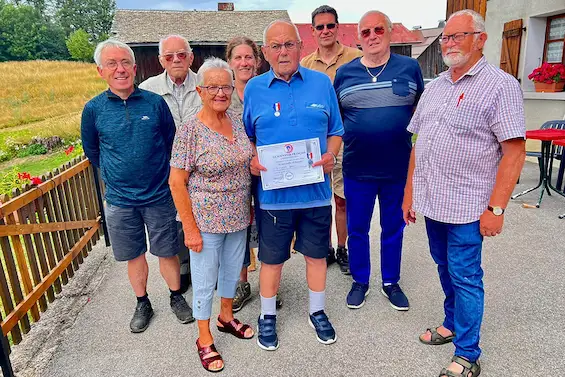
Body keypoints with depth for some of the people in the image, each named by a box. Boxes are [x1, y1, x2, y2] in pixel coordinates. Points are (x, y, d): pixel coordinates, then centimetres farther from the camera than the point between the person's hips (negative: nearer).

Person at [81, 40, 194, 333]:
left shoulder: (155, 102, -4)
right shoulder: (94, 109, -3)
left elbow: (172, 143, 6)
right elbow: (91, 151, 12)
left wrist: (158, 175, 8)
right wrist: (116, 176, 12)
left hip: (159, 196, -1)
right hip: (120, 200, 1)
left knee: (167, 252, 10)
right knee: (134, 255, 14)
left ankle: (177, 297, 32)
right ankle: (142, 304, 34)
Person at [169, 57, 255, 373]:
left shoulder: (237, 122, 0)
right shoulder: (190, 130, -16)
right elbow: (177, 183, -14)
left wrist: (249, 206, 8)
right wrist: (191, 229, -15)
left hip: (238, 217, 6)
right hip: (206, 220, -5)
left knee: (232, 269, 22)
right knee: (205, 279, 10)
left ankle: (226, 317, 47)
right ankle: (205, 339, 32)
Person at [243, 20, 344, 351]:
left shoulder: (322, 82, 4)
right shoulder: (254, 88, 3)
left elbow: (336, 132, 8)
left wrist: (331, 155, -11)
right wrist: (252, 160, -11)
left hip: (316, 190, 1)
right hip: (273, 194, -1)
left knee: (316, 253, 16)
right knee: (272, 258, 12)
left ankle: (317, 312, 39)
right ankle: (268, 316, 35)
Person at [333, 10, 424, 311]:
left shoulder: (409, 67, 2)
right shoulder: (344, 73, 2)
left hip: (398, 167, 0)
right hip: (357, 169, 0)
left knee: (393, 227, 15)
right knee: (357, 228, 12)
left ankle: (391, 282, 35)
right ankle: (360, 281, 33)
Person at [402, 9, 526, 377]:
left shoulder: (500, 85, -8)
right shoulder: (435, 86, 11)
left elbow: (515, 151, -13)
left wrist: (496, 208, -17)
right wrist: (410, 192, 12)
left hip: (465, 206, -6)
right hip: (431, 201, 6)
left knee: (465, 276, 3)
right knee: (445, 268, 19)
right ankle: (452, 323, 39)